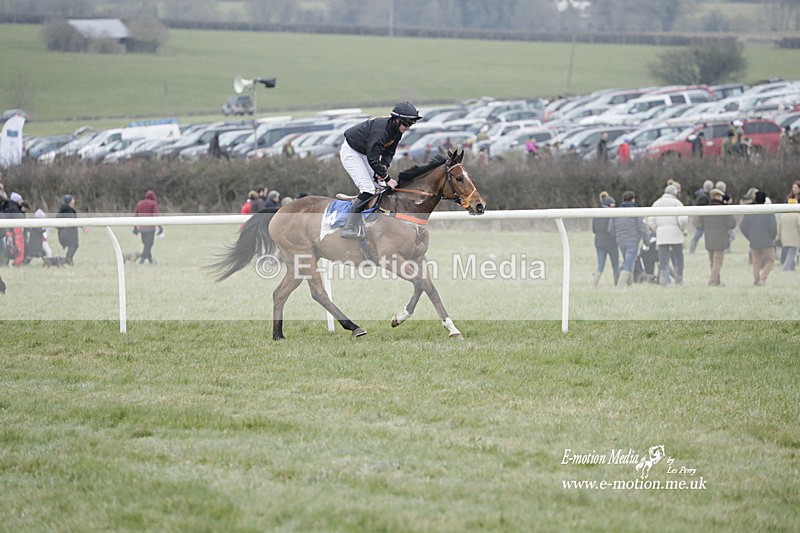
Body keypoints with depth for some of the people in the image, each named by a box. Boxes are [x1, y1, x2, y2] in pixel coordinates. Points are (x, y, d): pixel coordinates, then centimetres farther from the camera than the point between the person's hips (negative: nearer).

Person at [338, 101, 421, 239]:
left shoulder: (397, 130, -7)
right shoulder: (380, 130, -34)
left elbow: (389, 153, 2)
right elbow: (373, 159, -33)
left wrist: (383, 169, -16)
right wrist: (386, 178, -27)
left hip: (365, 153, 9)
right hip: (351, 152, -9)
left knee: (383, 186, 3)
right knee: (367, 189, -19)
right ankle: (349, 228, -18)